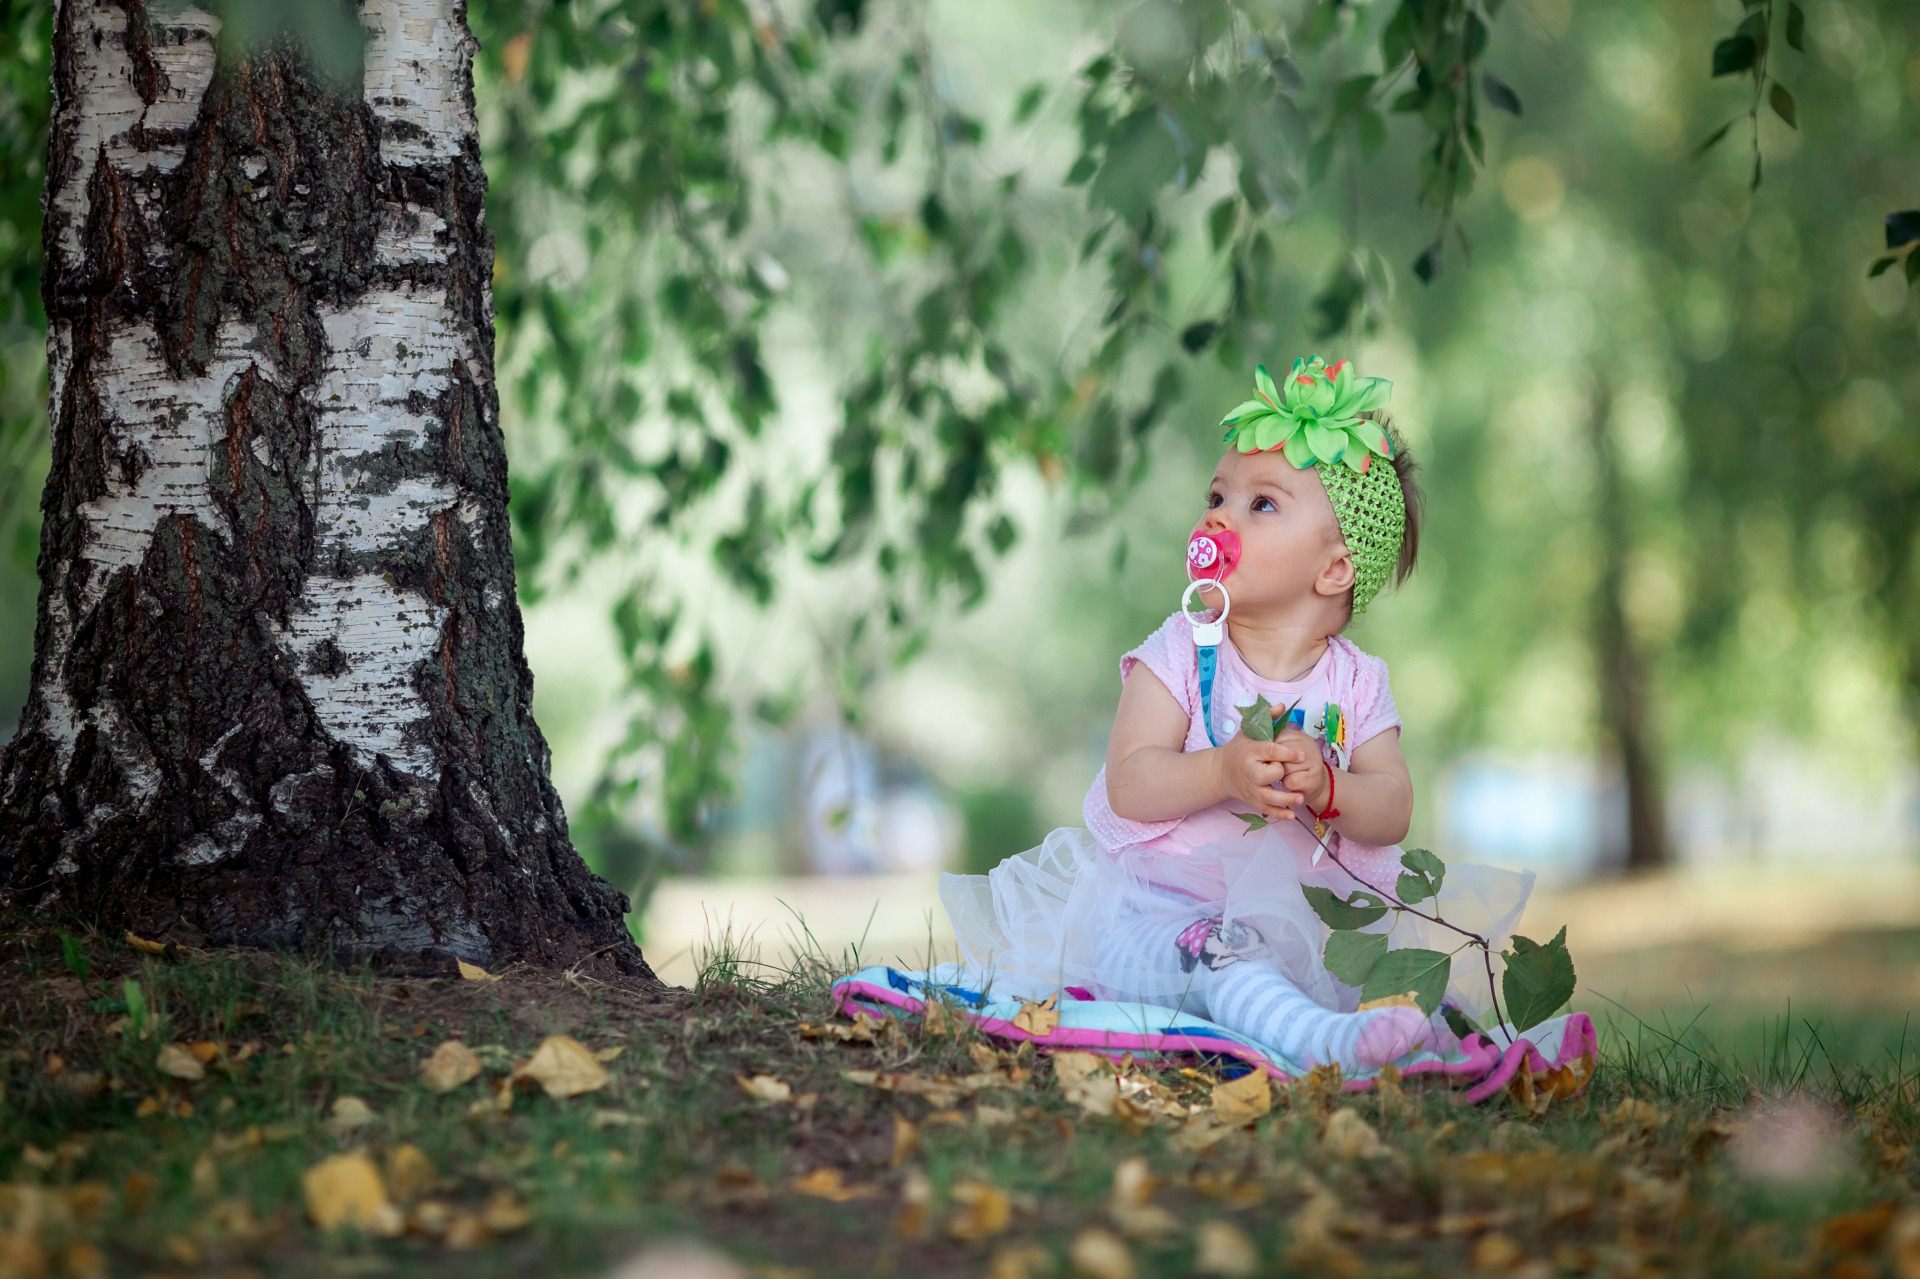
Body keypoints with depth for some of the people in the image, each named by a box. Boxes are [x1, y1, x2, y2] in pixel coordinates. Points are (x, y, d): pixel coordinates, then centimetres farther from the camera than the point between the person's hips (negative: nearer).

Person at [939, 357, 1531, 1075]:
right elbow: (1128, 786, -11)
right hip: (1163, 899, -5)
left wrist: (1325, 788, -25)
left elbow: (1393, 812, -2)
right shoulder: (1181, 654, 0)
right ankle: (1321, 1038, -56)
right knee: (1214, 957, -36)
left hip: (1301, 904, 5)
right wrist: (1223, 772, -30)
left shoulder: (1355, 684, 7)